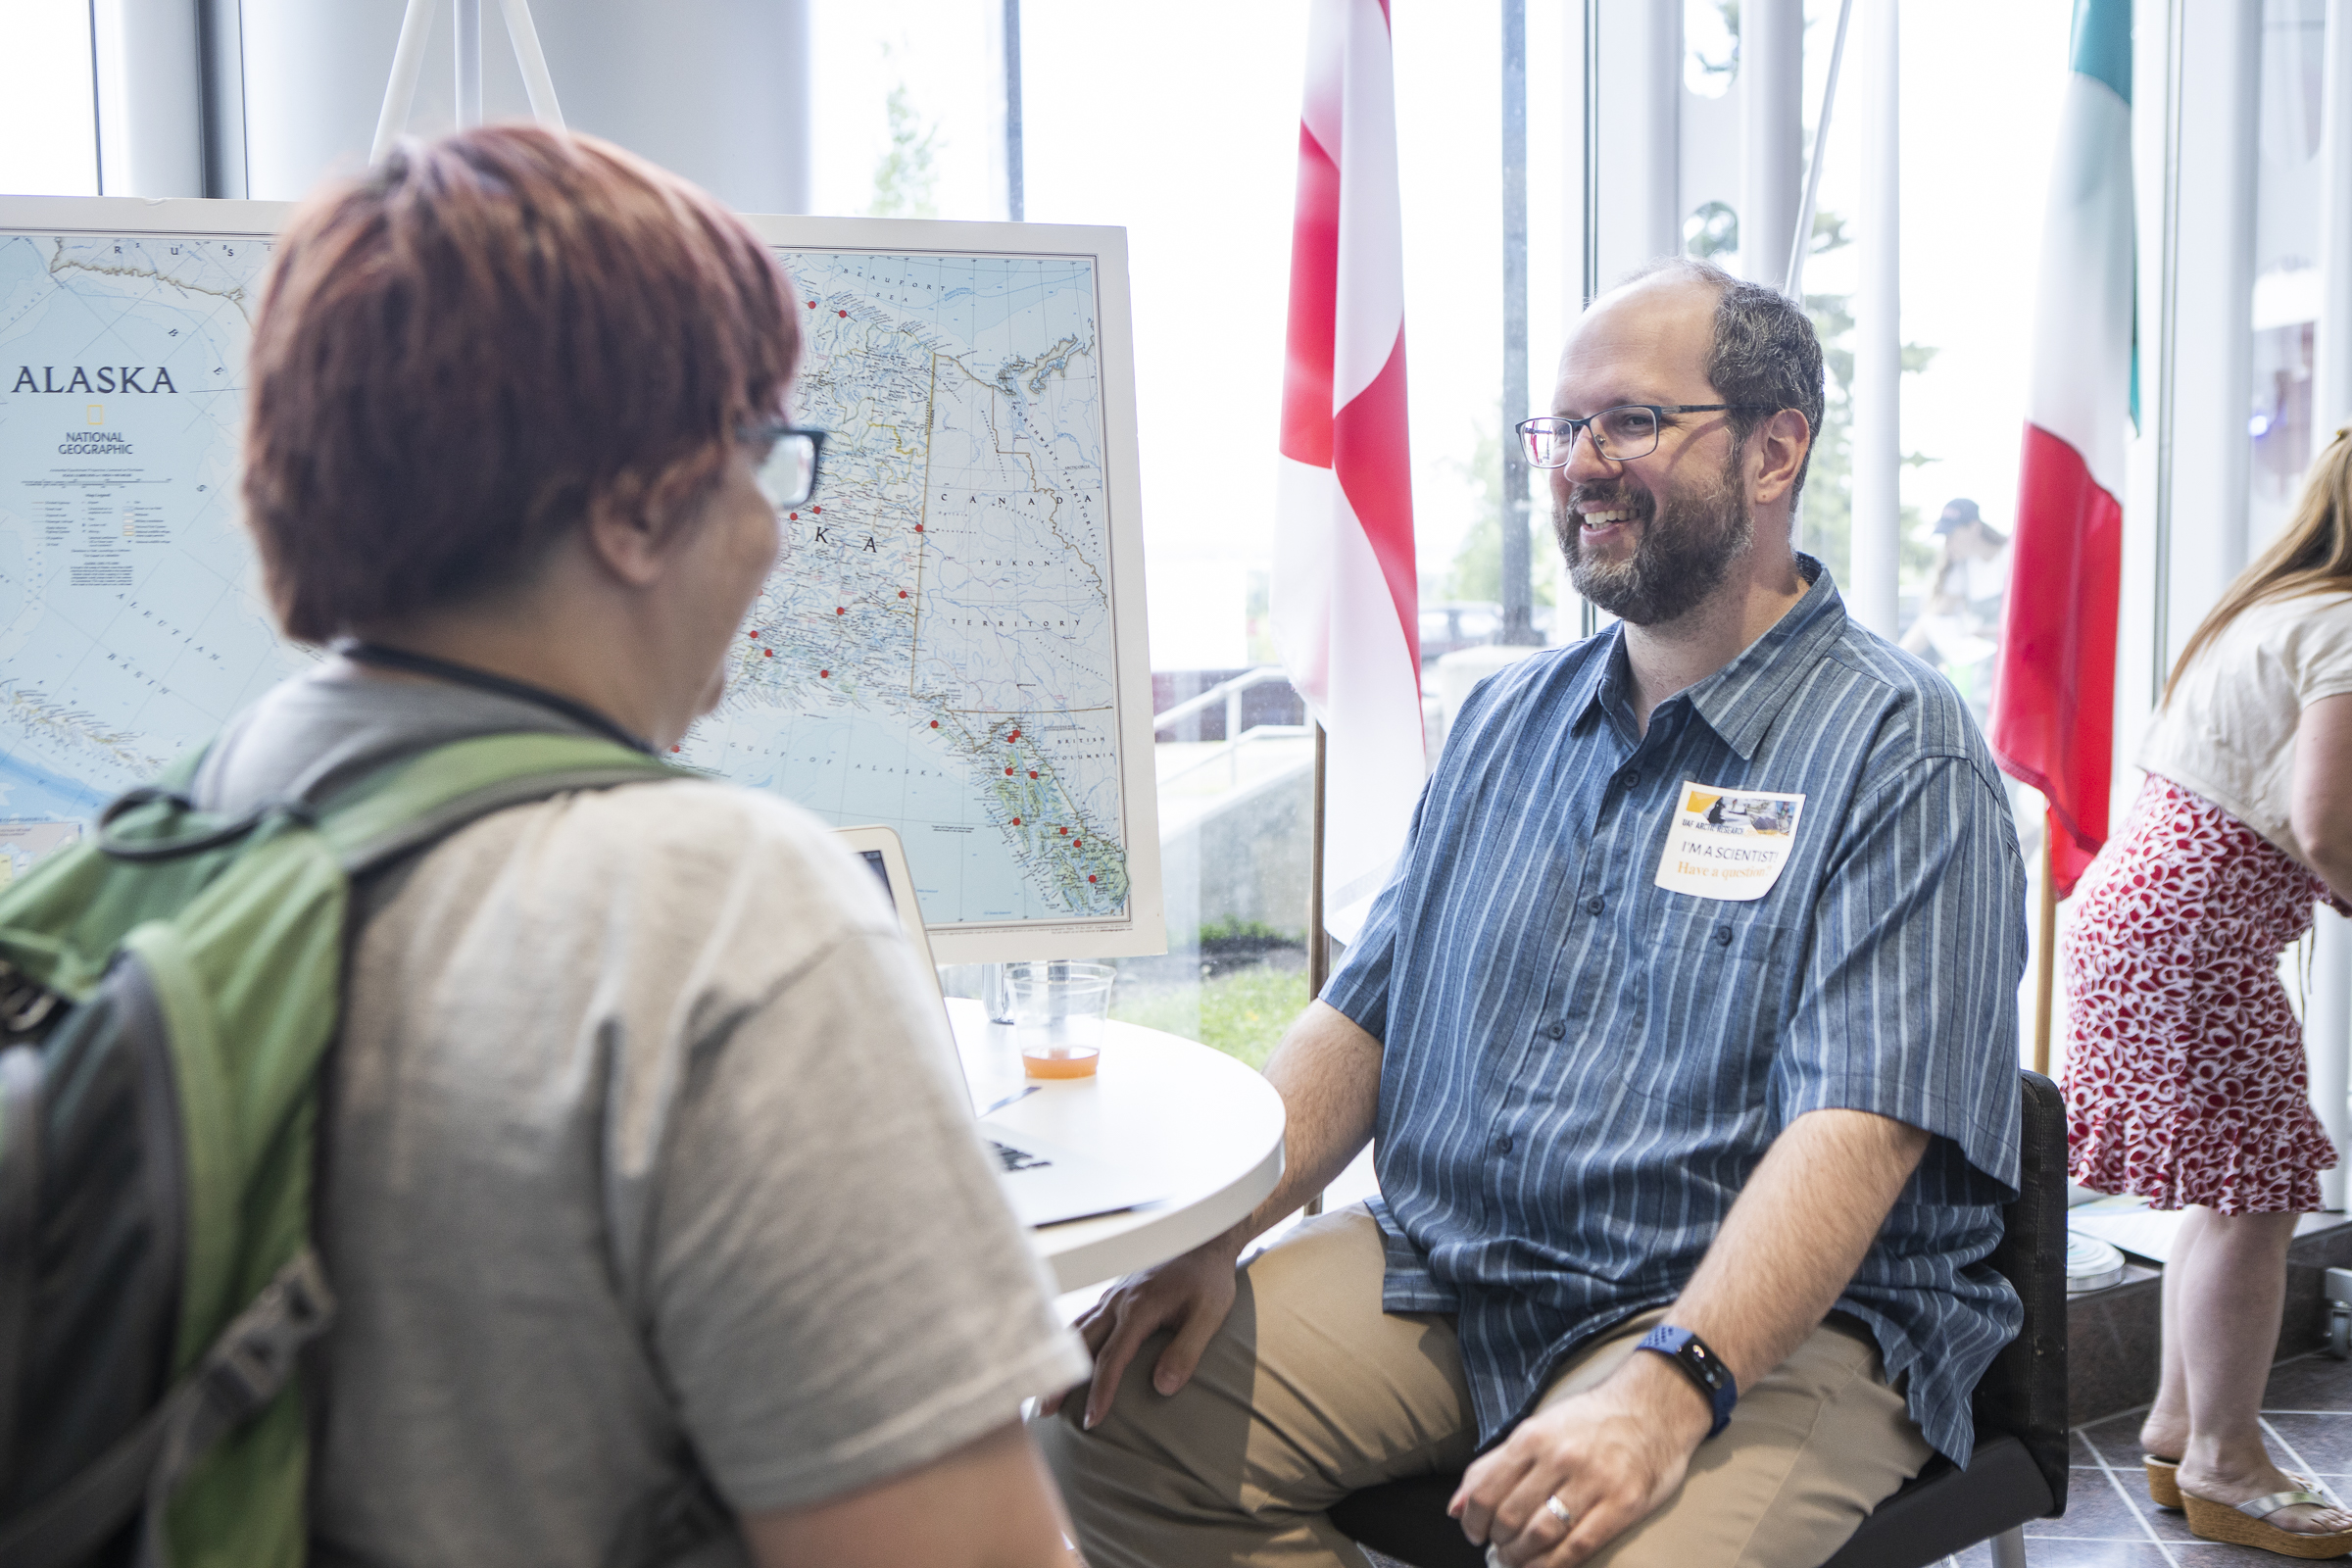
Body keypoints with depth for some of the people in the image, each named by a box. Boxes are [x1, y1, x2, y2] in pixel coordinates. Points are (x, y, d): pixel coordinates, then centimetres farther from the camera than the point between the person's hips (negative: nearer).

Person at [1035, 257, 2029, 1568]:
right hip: (1438, 1267, 6)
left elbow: (1857, 1129, -19)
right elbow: (1364, 1016, 12)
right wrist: (1212, 1234, -2)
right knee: (1099, 1413, -9)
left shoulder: (1903, 755, -8)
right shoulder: (1510, 718, 13)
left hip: (1763, 1319, -6)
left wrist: (1666, 1388, -32)